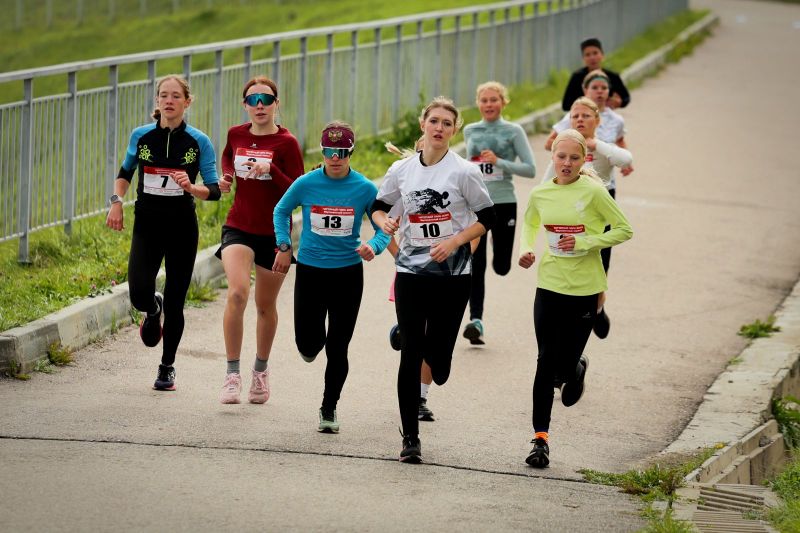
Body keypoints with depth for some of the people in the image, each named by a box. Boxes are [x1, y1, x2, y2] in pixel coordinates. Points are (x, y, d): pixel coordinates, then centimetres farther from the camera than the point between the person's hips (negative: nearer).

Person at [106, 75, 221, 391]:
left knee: (174, 303, 2)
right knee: (139, 293, -16)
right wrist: (116, 202, 2)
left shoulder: (199, 142, -4)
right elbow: (125, 173, 18)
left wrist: (191, 187, -22)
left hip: (182, 226, -1)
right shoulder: (141, 136, 1)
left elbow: (214, 191, -3)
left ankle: (167, 367, 19)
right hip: (147, 225, 1)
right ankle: (152, 309, 23)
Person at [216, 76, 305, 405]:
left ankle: (261, 370, 35)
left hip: (274, 233, -1)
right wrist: (226, 177, 7)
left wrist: (270, 170, -25)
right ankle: (232, 374, -18)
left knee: (265, 305, 13)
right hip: (238, 227, 1)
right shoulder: (236, 135, 3)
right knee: (237, 293, -22)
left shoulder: (286, 143, -9)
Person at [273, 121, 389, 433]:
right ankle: (313, 344, 41)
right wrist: (284, 246, 3)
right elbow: (281, 211, 12)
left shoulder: (365, 189, -8)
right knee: (308, 344, 1)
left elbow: (384, 229, 0)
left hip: (348, 273, -1)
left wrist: (373, 246, -21)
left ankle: (329, 408, 19)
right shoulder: (306, 184, -6)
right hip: (309, 270, 1)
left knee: (338, 347, 2)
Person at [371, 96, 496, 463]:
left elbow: (487, 218, -1)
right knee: (410, 355, -5)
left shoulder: (463, 172, -5)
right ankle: (410, 438, 1)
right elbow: (378, 206, 15)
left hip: (452, 273, -2)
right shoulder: (402, 170, 4)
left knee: (438, 367, -2)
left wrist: (454, 241, -13)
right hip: (410, 271, 2)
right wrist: (384, 221, -8)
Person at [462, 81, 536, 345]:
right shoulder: (470, 131, 9)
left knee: (501, 267, 3)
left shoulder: (513, 131, -1)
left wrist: (499, 162, -17)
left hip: (503, 203, -2)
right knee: (476, 266, -6)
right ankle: (475, 320, -9)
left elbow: (530, 169, -7)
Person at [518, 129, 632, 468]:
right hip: (549, 285, 2)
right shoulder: (540, 194, 1)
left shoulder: (593, 192, -10)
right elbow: (529, 224, 22)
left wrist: (584, 242, -16)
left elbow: (624, 230, -5)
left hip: (584, 289, -2)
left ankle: (576, 369, 41)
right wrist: (525, 249, 1)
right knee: (546, 362, -4)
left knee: (564, 365, 2)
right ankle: (540, 438, 1)